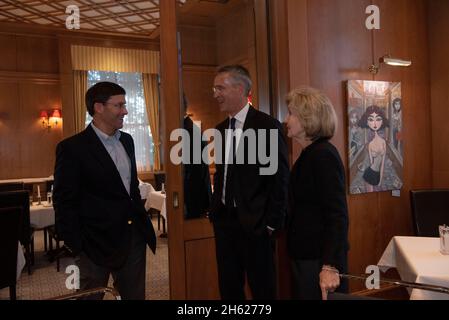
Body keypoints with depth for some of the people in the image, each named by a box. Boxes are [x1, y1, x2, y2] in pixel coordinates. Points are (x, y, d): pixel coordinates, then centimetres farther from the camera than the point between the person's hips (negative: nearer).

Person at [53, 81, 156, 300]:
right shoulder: (72, 148, -12)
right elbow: (65, 203, -10)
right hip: (97, 242, -6)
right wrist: (76, 248, -10)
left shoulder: (126, 140, 9)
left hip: (134, 238, 6)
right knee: (90, 296, 11)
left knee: (135, 295, 15)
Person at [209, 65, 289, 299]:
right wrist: (215, 210, 11)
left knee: (262, 288, 8)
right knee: (228, 288, 17)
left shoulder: (268, 126, -11)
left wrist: (272, 223, -11)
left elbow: (279, 178, -11)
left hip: (255, 224, -6)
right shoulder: (220, 129, 10)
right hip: (224, 221, 7)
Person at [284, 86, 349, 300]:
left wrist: (330, 267, -28)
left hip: (320, 259, -9)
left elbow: (337, 216, -23)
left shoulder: (323, 155, -18)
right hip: (305, 255, 9)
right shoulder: (309, 154, 10)